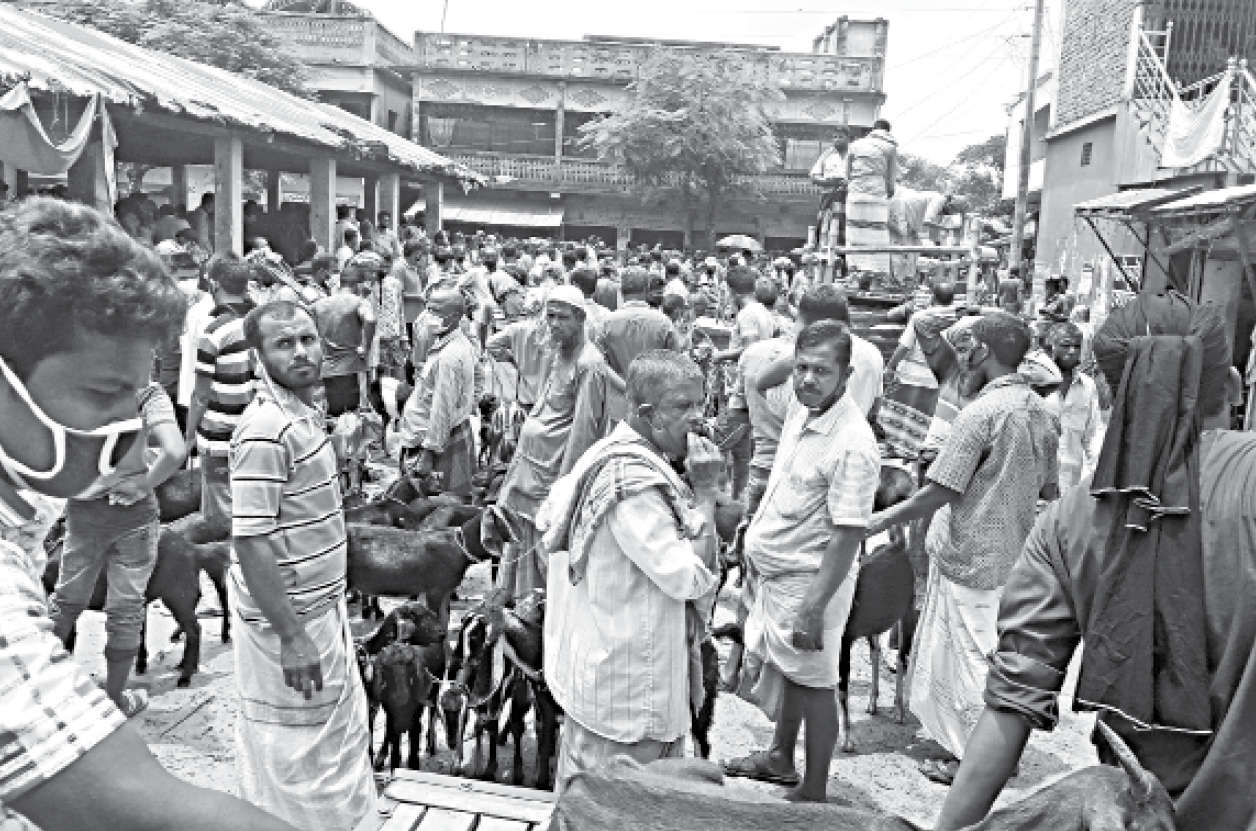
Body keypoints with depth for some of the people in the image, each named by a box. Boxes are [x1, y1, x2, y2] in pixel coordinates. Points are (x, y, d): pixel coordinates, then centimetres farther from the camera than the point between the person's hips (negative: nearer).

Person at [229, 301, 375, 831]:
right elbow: (251, 542, -25)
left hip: (322, 606, 9)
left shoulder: (305, 413, 5)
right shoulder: (266, 430, -24)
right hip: (288, 620, -9)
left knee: (343, 727, 25)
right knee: (298, 756, 9)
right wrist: (291, 638, -24)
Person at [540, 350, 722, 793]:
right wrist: (704, 491, -24)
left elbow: (551, 512, 13)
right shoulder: (637, 483, -27)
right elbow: (694, 578, -27)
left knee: (582, 790, 26)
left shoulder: (612, 453, 4)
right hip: (625, 680, -10)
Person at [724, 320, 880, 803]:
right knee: (782, 667, 25)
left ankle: (813, 793, 28)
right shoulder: (799, 408, 0)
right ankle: (781, 758, 47)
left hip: (809, 581, -8)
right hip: (773, 571, 8)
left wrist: (813, 608, -25)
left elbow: (848, 536, -25)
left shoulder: (851, 444, -26)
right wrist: (755, 555, 16)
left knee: (813, 684, 8)